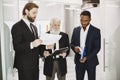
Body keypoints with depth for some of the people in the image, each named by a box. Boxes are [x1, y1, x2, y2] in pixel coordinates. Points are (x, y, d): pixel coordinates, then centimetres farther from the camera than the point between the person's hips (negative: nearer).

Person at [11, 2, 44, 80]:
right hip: (25, 65, -7)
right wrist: (31, 44, -31)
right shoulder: (17, 27, -10)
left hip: (35, 64, 7)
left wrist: (42, 51, 1)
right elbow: (16, 47, -18)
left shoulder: (34, 27, 15)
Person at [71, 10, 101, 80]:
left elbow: (97, 47, -8)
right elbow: (72, 43, 10)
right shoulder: (76, 30, 5)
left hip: (90, 61, -2)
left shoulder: (96, 31, -6)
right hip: (79, 61, 3)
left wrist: (87, 57, -18)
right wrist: (74, 47, -13)